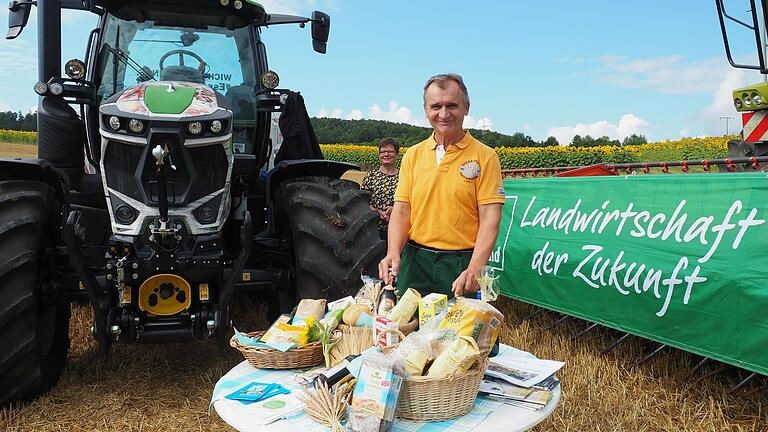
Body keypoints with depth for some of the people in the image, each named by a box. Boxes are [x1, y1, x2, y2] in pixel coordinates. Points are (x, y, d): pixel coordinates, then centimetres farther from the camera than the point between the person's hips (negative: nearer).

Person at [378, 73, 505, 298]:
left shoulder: (485, 156, -3)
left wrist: (474, 269, -21)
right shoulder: (412, 156, 7)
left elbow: (490, 218, -8)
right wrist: (393, 254, -13)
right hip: (415, 261, 3)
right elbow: (401, 211, 4)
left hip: (461, 263, -3)